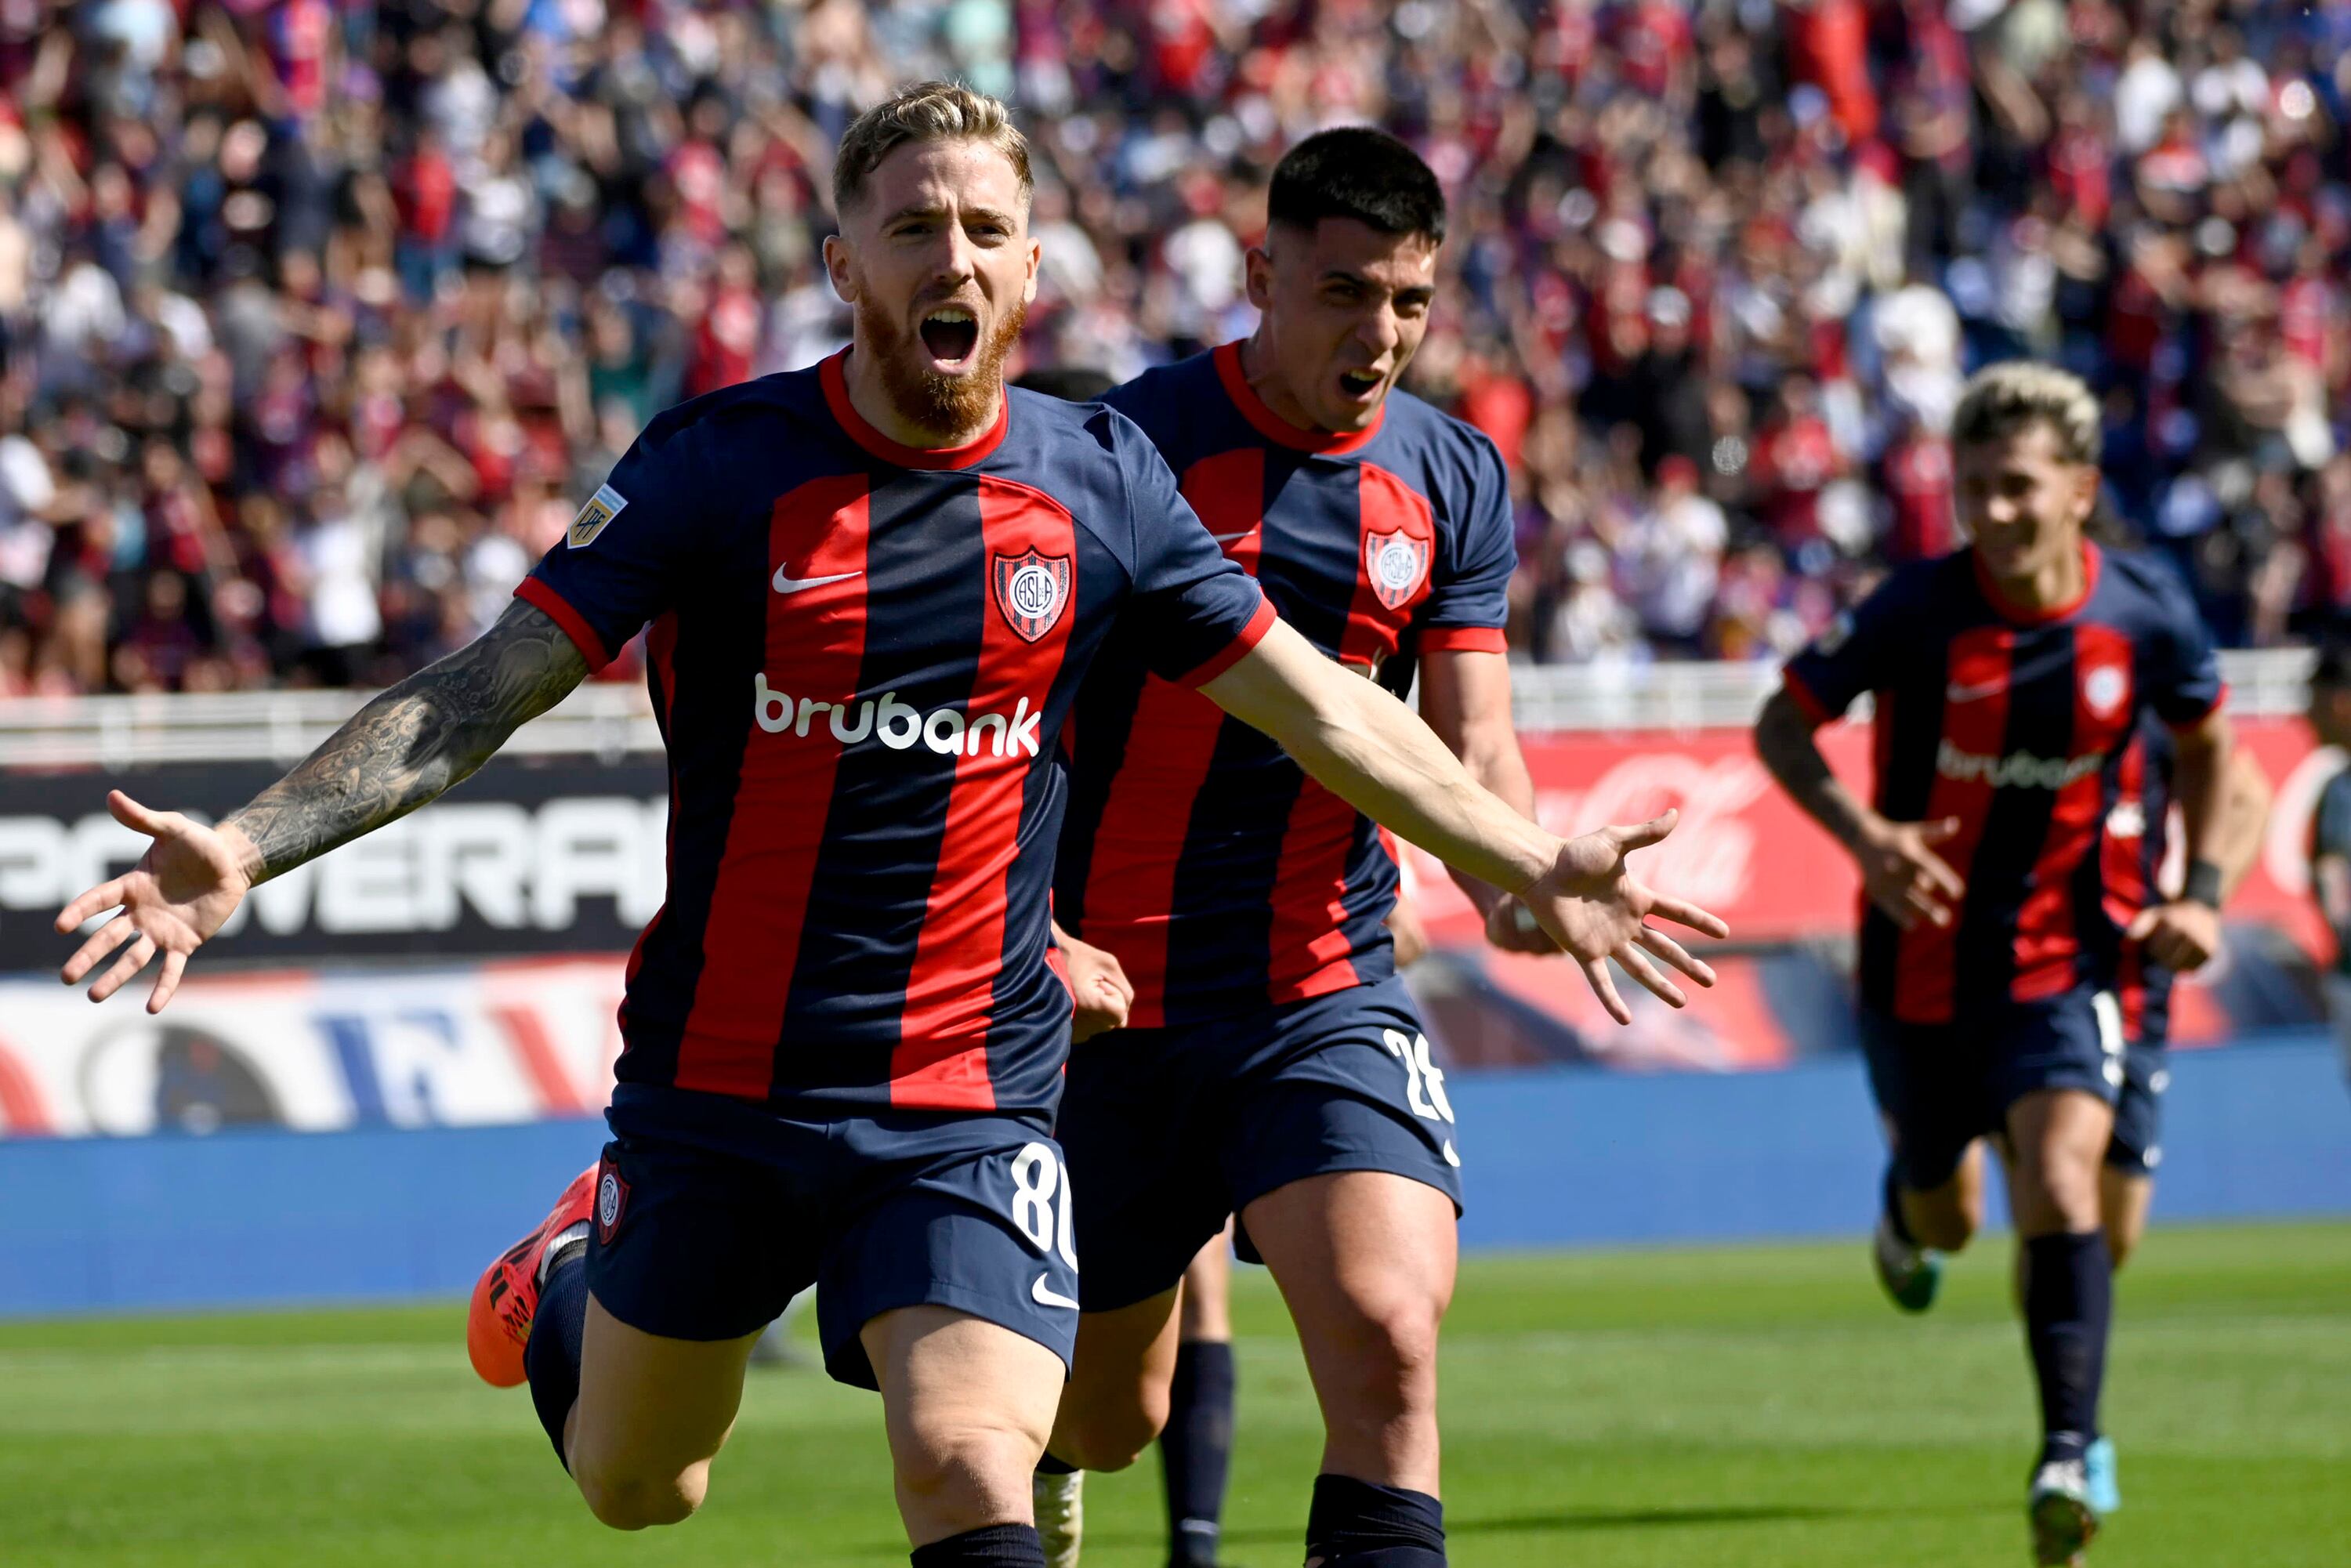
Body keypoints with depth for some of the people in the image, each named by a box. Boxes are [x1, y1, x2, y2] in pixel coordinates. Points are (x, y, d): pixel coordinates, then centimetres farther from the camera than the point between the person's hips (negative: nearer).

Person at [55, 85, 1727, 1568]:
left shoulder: (1100, 481, -2)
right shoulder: (722, 465, -10)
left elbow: (1321, 709, 10)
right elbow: (484, 690, -12)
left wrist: (1532, 862, 10)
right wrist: (246, 846, -23)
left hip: (969, 1102, 0)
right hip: (717, 1086, 0)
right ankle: (567, 1283, 53)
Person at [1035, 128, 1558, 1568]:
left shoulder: (1453, 479, 3)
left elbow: (1472, 739, 2)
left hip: (1330, 990, 2)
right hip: (1110, 996, -2)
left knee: (1388, 1341, -22)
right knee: (1103, 1419, 13)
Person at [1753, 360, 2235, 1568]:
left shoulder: (2146, 615, -10)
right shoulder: (1919, 609, -17)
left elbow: (2203, 742, 11)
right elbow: (1784, 722, -6)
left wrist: (2200, 890, 0)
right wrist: (1863, 834, -23)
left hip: (2059, 960, 0)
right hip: (1920, 966, 0)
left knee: (2062, 1187, -23)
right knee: (1946, 1225, 19)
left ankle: (2071, 1450, -19)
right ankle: (1907, 1201, 57)